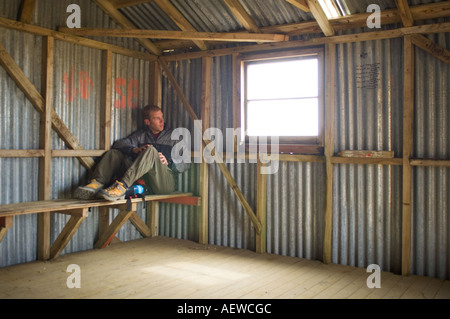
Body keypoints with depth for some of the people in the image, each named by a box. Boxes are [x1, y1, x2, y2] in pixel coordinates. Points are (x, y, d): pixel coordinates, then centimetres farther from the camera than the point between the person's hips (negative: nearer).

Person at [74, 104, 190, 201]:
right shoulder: (141, 134, 22)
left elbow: (185, 164, 9)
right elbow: (119, 144, 7)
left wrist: (168, 163, -10)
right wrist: (134, 150, -13)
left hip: (166, 182, -3)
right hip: (143, 182, 3)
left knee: (151, 150, -29)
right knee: (114, 153, -3)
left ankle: (122, 186, -44)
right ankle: (96, 183, -29)